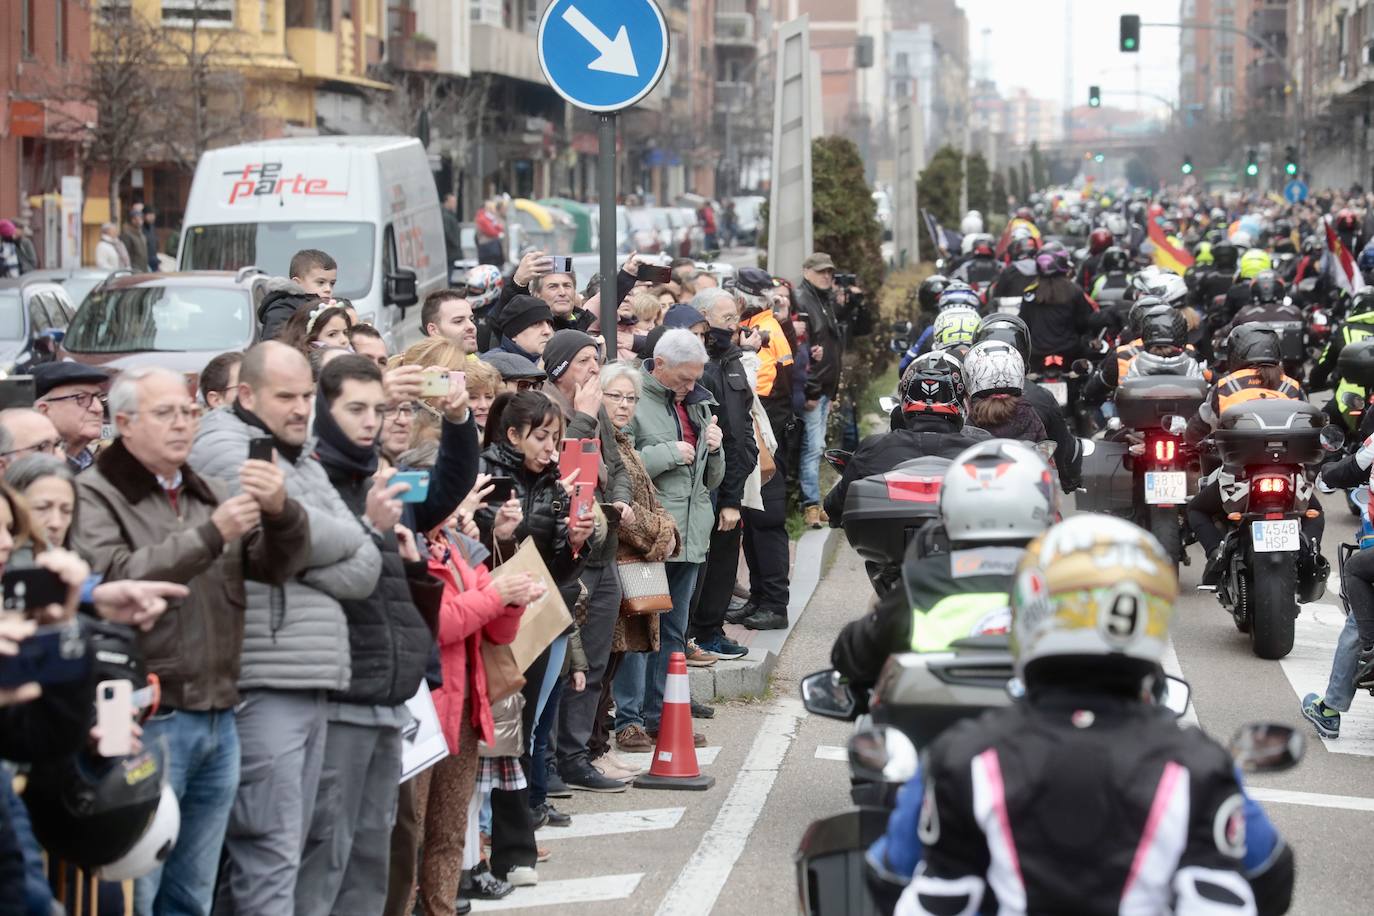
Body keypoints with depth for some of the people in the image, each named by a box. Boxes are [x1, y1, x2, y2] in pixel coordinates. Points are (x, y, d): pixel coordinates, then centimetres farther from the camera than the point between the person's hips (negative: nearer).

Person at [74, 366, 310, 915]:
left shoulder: (210, 495, 17)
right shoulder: (95, 496, -2)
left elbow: (279, 567, 8)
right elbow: (114, 582, -18)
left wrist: (281, 512, -13)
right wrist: (210, 534, -21)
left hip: (218, 721, 6)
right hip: (147, 721, -6)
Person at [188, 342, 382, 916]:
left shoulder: (305, 464, 21)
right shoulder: (223, 448, -4)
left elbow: (364, 570, 11)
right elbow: (300, 531, -16)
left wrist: (304, 552, -7)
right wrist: (346, 537, 5)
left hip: (313, 683, 8)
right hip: (263, 680, -8)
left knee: (279, 852, 9)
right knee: (269, 856, -10)